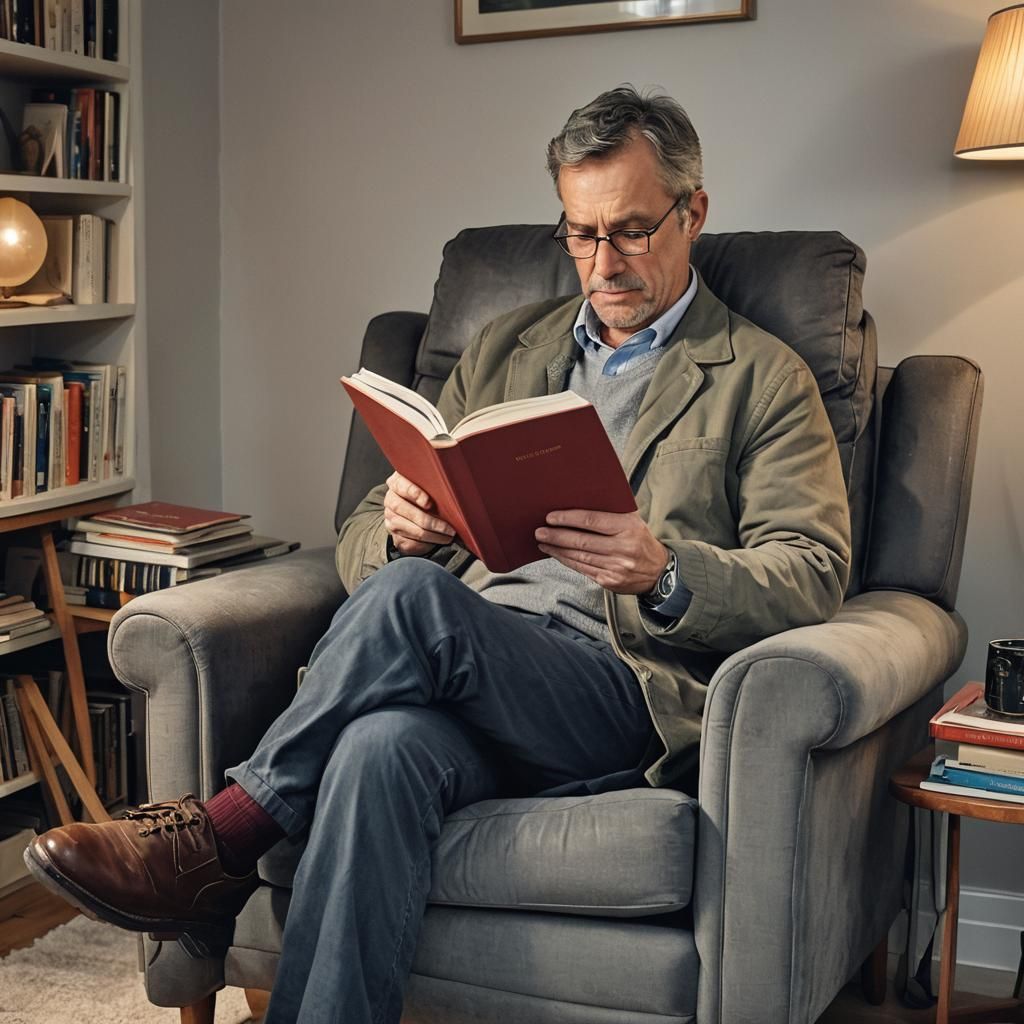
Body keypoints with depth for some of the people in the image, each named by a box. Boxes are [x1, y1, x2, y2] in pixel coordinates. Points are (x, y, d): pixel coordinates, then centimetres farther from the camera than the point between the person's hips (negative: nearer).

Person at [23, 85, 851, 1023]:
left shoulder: (764, 379, 11)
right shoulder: (503, 350, 24)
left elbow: (811, 577, -1)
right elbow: (363, 542, 21)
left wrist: (665, 573, -21)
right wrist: (402, 530, -6)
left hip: (625, 693, -3)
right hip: (459, 670, 3)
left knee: (413, 596, -32)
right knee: (382, 748, -35)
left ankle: (223, 834, -18)